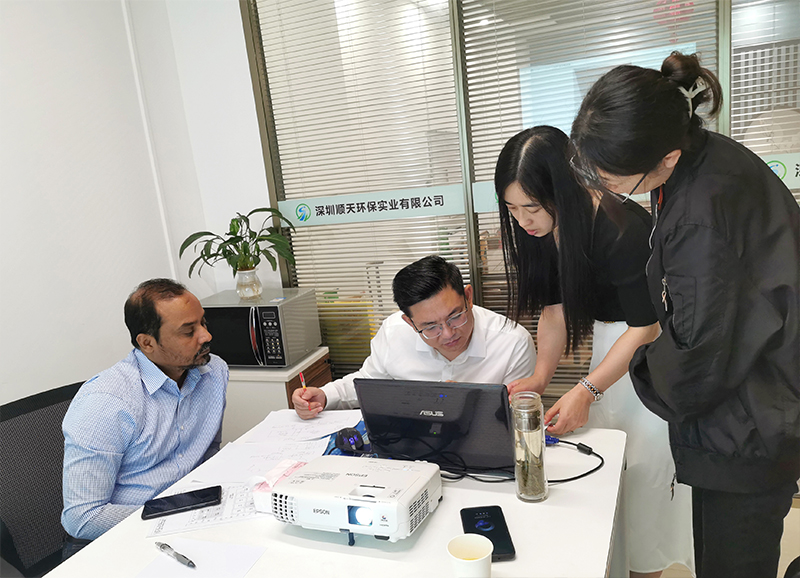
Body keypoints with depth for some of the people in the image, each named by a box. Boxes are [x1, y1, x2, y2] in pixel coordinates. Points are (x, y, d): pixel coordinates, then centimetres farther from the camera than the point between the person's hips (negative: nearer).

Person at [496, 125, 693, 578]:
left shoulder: (622, 230, -28)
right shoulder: (543, 230, -7)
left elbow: (646, 328, -22)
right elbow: (555, 308, -1)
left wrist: (586, 391, -25)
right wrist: (541, 377, -12)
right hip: (611, 340, 7)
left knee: (645, 468, -2)